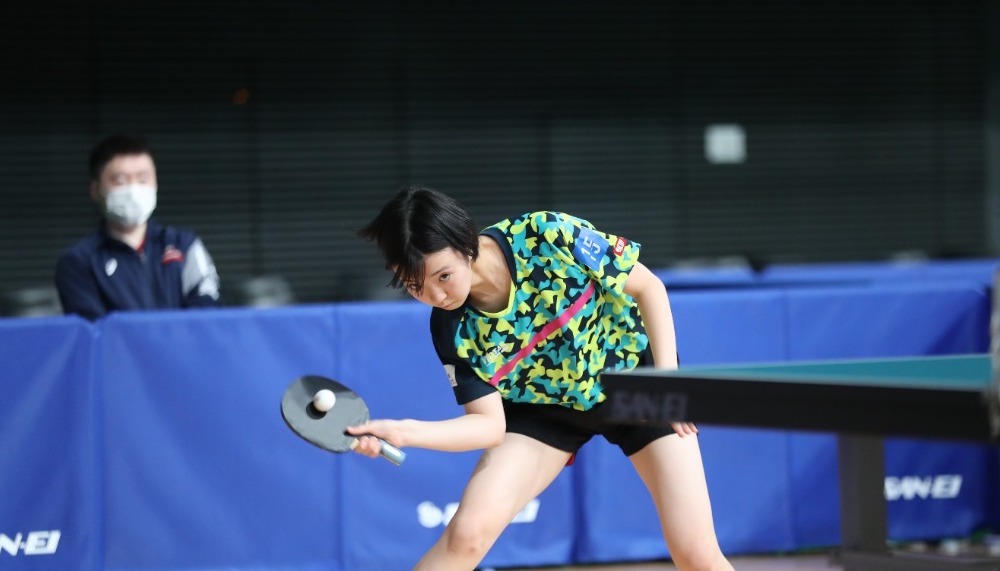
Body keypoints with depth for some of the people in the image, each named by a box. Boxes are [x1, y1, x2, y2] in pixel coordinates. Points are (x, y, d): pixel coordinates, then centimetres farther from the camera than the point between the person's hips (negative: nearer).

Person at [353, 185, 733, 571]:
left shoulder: (548, 236, -30)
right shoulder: (454, 329, -21)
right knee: (467, 532, -18)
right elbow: (491, 423, -18)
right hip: (544, 405, 2)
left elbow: (648, 286, -16)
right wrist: (403, 432, -33)